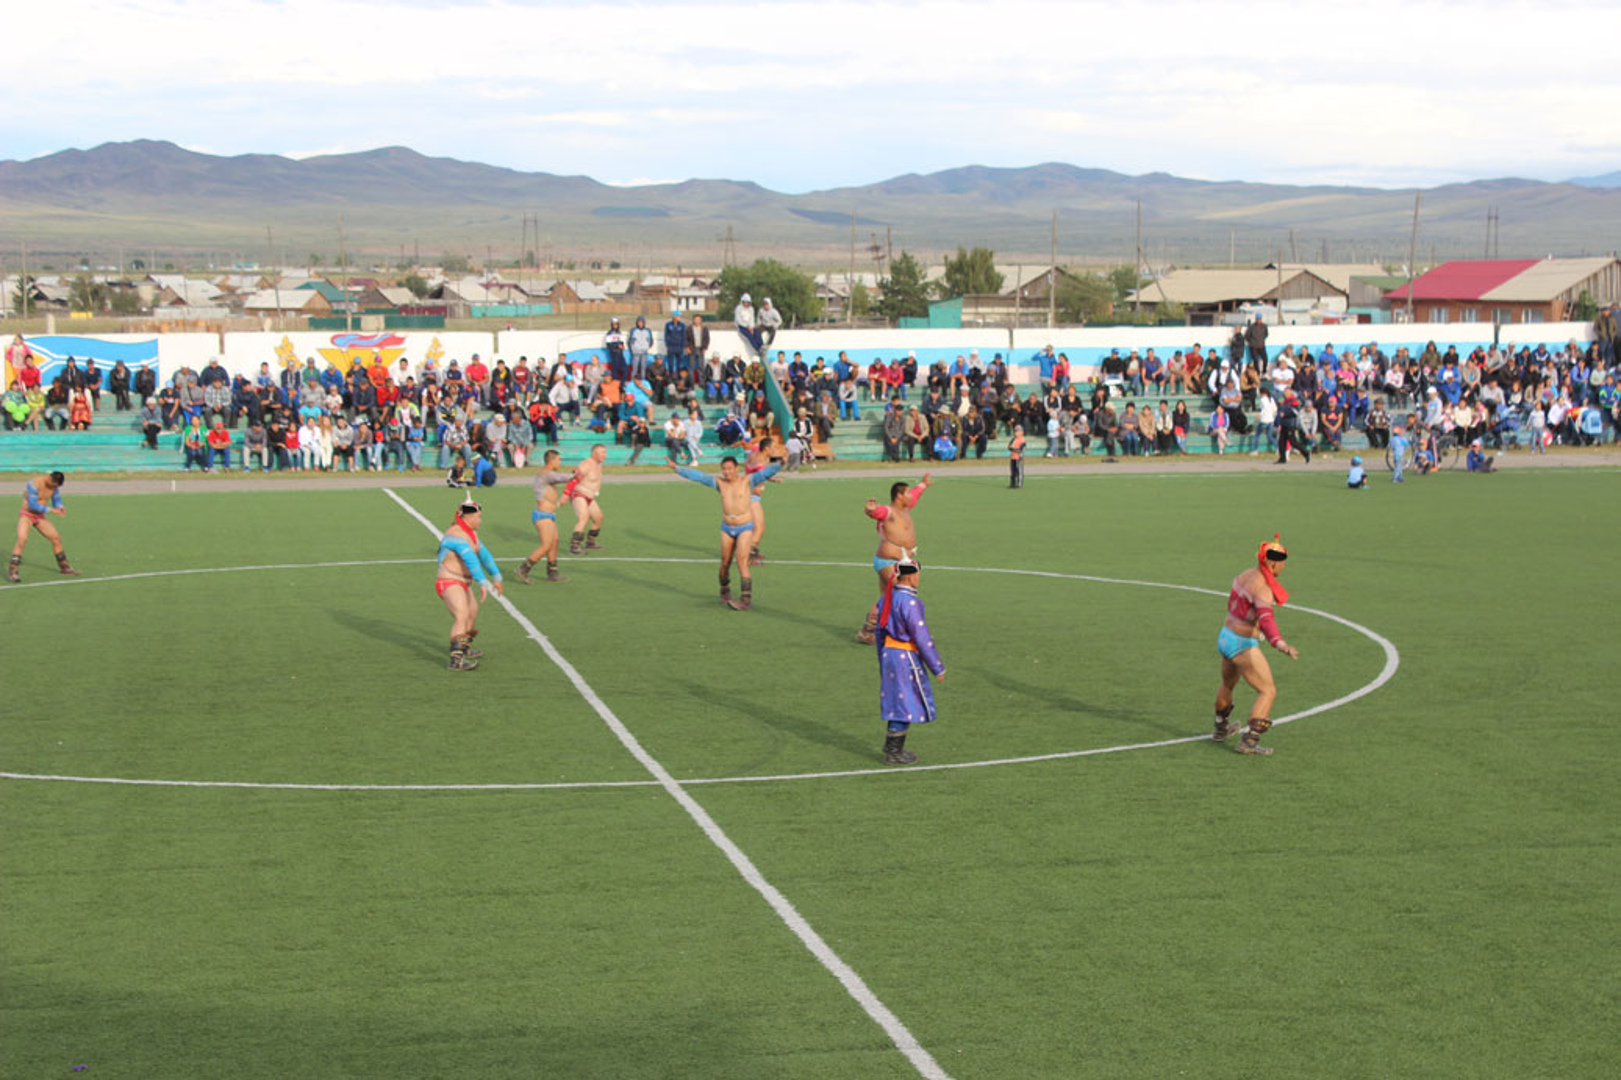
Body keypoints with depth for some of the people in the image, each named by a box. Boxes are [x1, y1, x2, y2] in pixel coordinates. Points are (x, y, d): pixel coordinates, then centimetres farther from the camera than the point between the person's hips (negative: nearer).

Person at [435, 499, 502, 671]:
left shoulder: (471, 533, 12)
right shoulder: (457, 534, -21)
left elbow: (483, 554, 23)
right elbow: (470, 559, -30)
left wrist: (496, 576, 25)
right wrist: (483, 583, -37)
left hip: (463, 585, 11)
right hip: (449, 584, -11)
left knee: (472, 616, 28)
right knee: (461, 617, -28)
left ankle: (465, 649, 50)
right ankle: (456, 660, -41)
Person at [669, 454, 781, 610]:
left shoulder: (747, 480, -8)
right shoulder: (719, 482, 1)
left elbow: (765, 473, -21)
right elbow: (697, 475, 3)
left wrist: (780, 465, -38)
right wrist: (676, 467, 2)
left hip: (745, 528, -4)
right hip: (727, 529, 4)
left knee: (742, 562, -16)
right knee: (725, 563, 8)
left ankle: (746, 600, -16)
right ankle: (724, 592, 34)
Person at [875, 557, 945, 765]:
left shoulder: (888, 598, 7)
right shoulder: (909, 602, -21)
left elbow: (880, 632, 15)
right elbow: (921, 637, -19)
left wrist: (882, 660, 25)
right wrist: (937, 668, -13)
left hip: (888, 654, 9)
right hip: (905, 657, -9)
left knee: (896, 703, 18)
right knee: (906, 704, 0)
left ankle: (893, 748, 26)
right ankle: (893, 753, 5)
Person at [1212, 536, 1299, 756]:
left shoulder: (1246, 575, 3)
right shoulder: (1262, 588, -24)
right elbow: (1265, 619, -41)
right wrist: (1280, 644, -56)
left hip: (1226, 637, 9)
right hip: (1243, 646, -9)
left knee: (1228, 684, 30)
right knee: (1268, 692, -3)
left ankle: (1221, 729, 50)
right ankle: (1249, 741, -10)